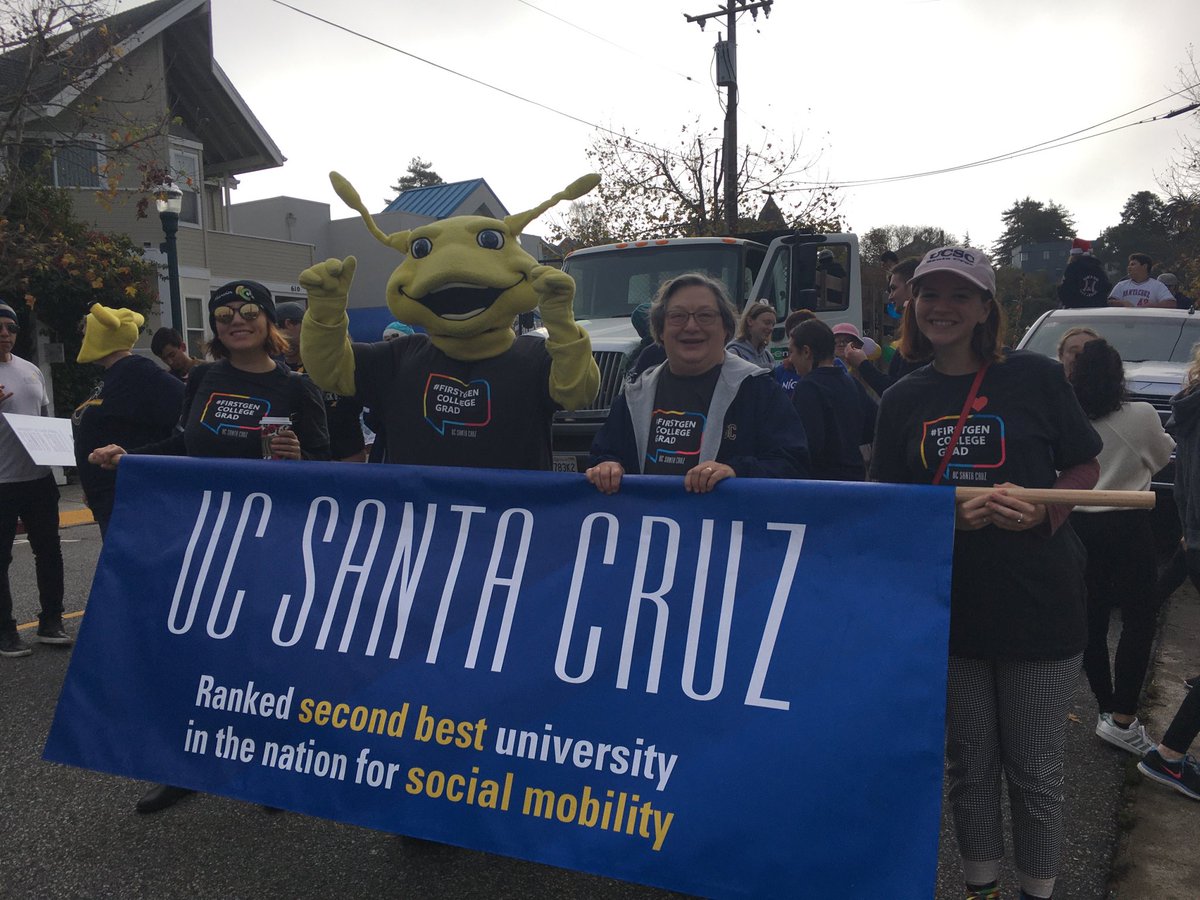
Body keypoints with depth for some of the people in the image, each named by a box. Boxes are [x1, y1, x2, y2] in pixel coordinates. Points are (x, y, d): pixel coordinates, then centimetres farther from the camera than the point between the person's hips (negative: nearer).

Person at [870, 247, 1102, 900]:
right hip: (948, 605, 2)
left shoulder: (1034, 376, -4)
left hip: (1039, 601, -2)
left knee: (1035, 772, 10)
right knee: (970, 767, 16)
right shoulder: (903, 399, 3)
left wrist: (1042, 509, -16)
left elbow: (1084, 467, 3)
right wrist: (953, 514, -16)